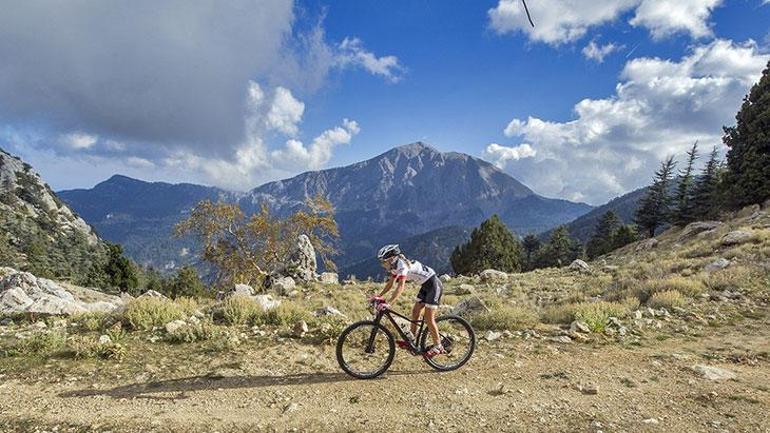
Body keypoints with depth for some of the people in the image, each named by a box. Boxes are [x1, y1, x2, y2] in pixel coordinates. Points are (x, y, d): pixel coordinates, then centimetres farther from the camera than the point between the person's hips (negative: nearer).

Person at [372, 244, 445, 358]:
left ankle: (438, 347, 4)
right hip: (425, 286, 10)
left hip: (434, 285, -10)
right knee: (415, 311, 9)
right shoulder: (395, 265, 3)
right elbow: (390, 284, 11)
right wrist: (379, 296, 2)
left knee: (429, 318, -7)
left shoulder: (402, 265, -26)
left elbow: (400, 287, -35)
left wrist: (388, 303, -41)